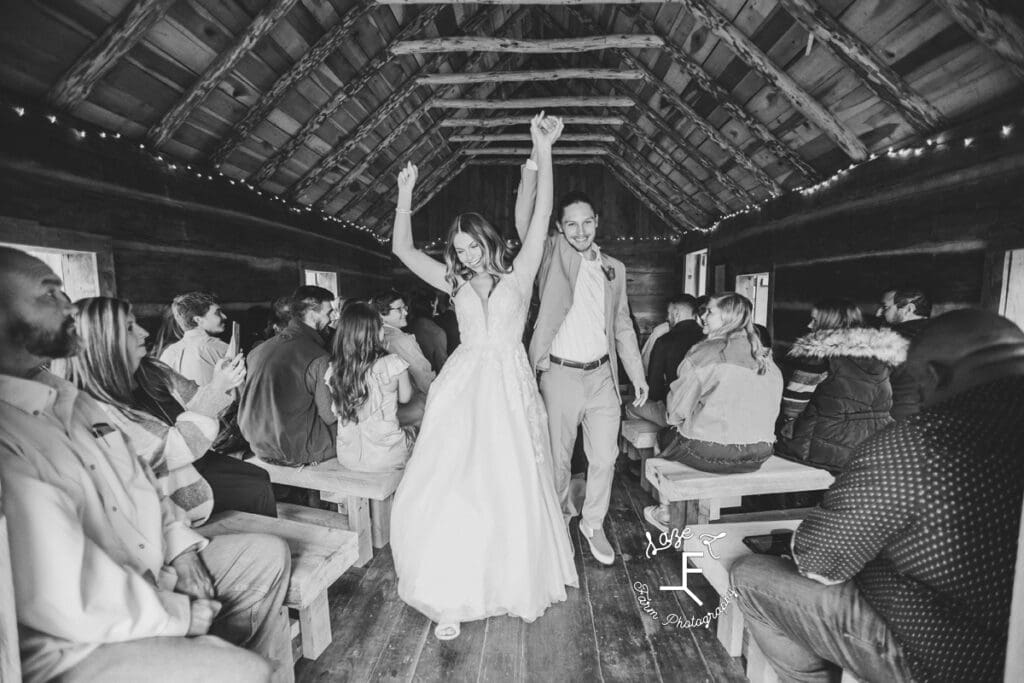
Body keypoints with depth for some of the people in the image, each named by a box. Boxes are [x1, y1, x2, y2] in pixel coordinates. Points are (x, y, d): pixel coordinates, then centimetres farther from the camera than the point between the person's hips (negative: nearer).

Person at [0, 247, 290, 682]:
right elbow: (65, 600, -28)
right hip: (79, 643, -9)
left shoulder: (68, 399, 6)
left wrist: (179, 545, 1)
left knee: (269, 554, 11)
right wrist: (179, 615, -15)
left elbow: (136, 480, 13)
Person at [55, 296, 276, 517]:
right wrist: (216, 388, -26)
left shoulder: (153, 371, -2)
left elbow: (196, 404, 5)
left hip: (197, 459, 7)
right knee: (258, 492, -10)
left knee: (261, 476, 1)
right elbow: (175, 449, -27)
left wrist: (224, 384, -18)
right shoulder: (98, 410, -25)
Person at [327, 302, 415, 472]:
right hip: (386, 459, -4)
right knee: (414, 431, 27)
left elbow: (335, 411, 5)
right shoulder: (392, 364, -21)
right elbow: (405, 397, -3)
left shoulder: (333, 370, -9)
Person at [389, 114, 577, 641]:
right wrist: (405, 196, 10)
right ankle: (454, 592, 17)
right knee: (452, 484, -2)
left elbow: (541, 216, -1)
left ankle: (514, 580, 28)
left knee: (510, 486, 3)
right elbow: (402, 249, 14)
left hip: (508, 385, -2)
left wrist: (543, 152, -4)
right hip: (463, 386, 2)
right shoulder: (456, 283, 14)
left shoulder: (518, 274, 7)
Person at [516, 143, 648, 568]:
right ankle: (558, 518, 38)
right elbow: (524, 221, -17)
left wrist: (637, 374, 9)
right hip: (560, 374, -3)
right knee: (558, 457, 11)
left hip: (602, 375, 3)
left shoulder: (614, 268, 10)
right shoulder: (552, 255, 0)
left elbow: (622, 325, 13)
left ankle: (593, 524, 32)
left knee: (605, 456, 9)